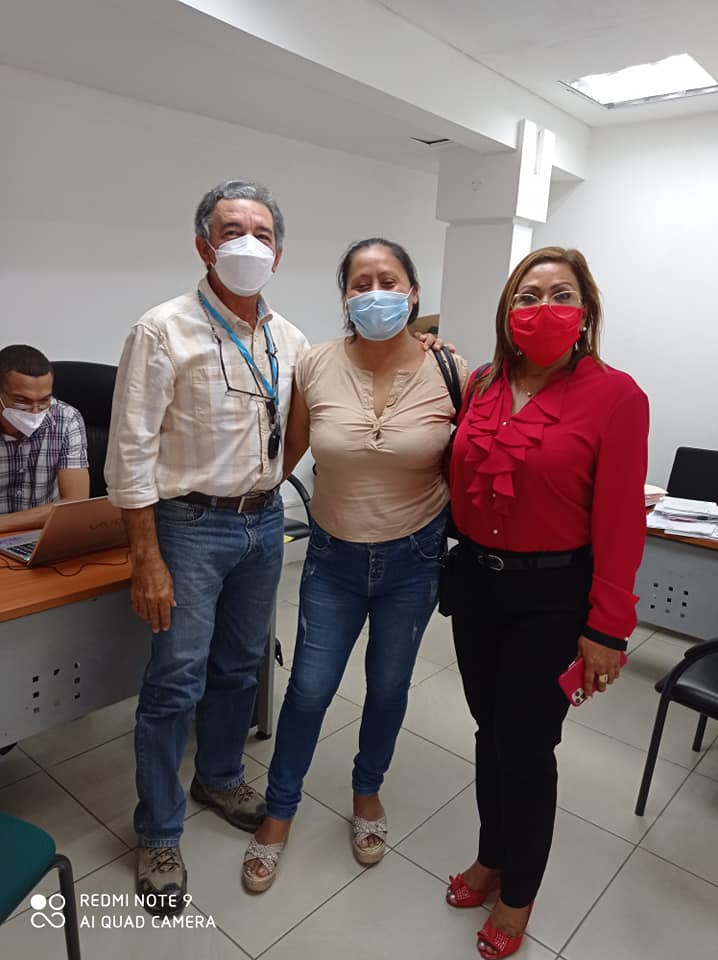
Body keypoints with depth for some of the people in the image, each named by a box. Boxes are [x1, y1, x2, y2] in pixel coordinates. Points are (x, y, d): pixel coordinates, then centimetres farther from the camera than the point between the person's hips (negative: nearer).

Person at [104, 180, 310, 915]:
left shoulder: (288, 339, 5)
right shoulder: (165, 331, -11)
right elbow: (131, 453, -13)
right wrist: (148, 561, -15)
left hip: (265, 522, 5)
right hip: (192, 527, -5)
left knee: (239, 667, 19)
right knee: (176, 683, 3)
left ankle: (219, 777, 43)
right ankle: (158, 834, 25)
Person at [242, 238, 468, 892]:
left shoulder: (450, 372, -12)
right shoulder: (316, 366, -9)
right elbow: (289, 451, 4)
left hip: (413, 557, 0)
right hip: (334, 554, 0)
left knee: (389, 686, 18)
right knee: (309, 688, 9)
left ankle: (368, 790, 47)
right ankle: (280, 810, 37)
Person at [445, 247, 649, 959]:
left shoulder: (614, 395, -12)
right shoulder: (481, 385, 2)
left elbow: (620, 520, -13)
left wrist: (606, 630, -12)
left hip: (552, 595, -4)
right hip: (476, 580, 5)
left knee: (527, 745, 8)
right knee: (490, 729, 19)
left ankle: (517, 895, 35)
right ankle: (491, 858, 44)